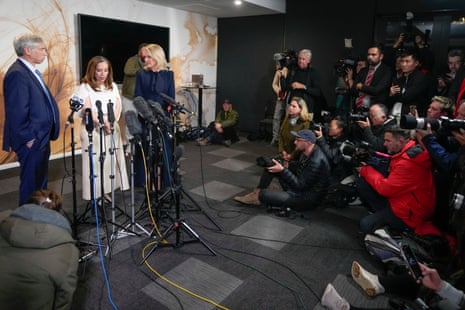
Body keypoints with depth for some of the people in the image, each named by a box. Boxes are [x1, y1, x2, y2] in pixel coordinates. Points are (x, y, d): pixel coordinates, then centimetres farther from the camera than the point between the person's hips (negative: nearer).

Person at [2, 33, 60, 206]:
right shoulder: (17, 73, -18)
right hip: (31, 142, -10)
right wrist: (28, 139, -17)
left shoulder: (31, 71, 12)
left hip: (41, 138, 10)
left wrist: (43, 136, 16)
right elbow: (17, 111, -22)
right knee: (31, 185, 1)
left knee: (40, 182, 20)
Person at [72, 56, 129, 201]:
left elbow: (118, 107, 6)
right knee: (95, 161, -5)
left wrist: (111, 122, -9)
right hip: (93, 130, -5)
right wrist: (103, 123, -17)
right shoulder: (85, 87, -3)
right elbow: (87, 110, -11)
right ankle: (96, 195, 3)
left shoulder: (112, 86, 13)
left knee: (111, 160, 4)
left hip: (112, 129, 5)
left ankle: (107, 191, 14)